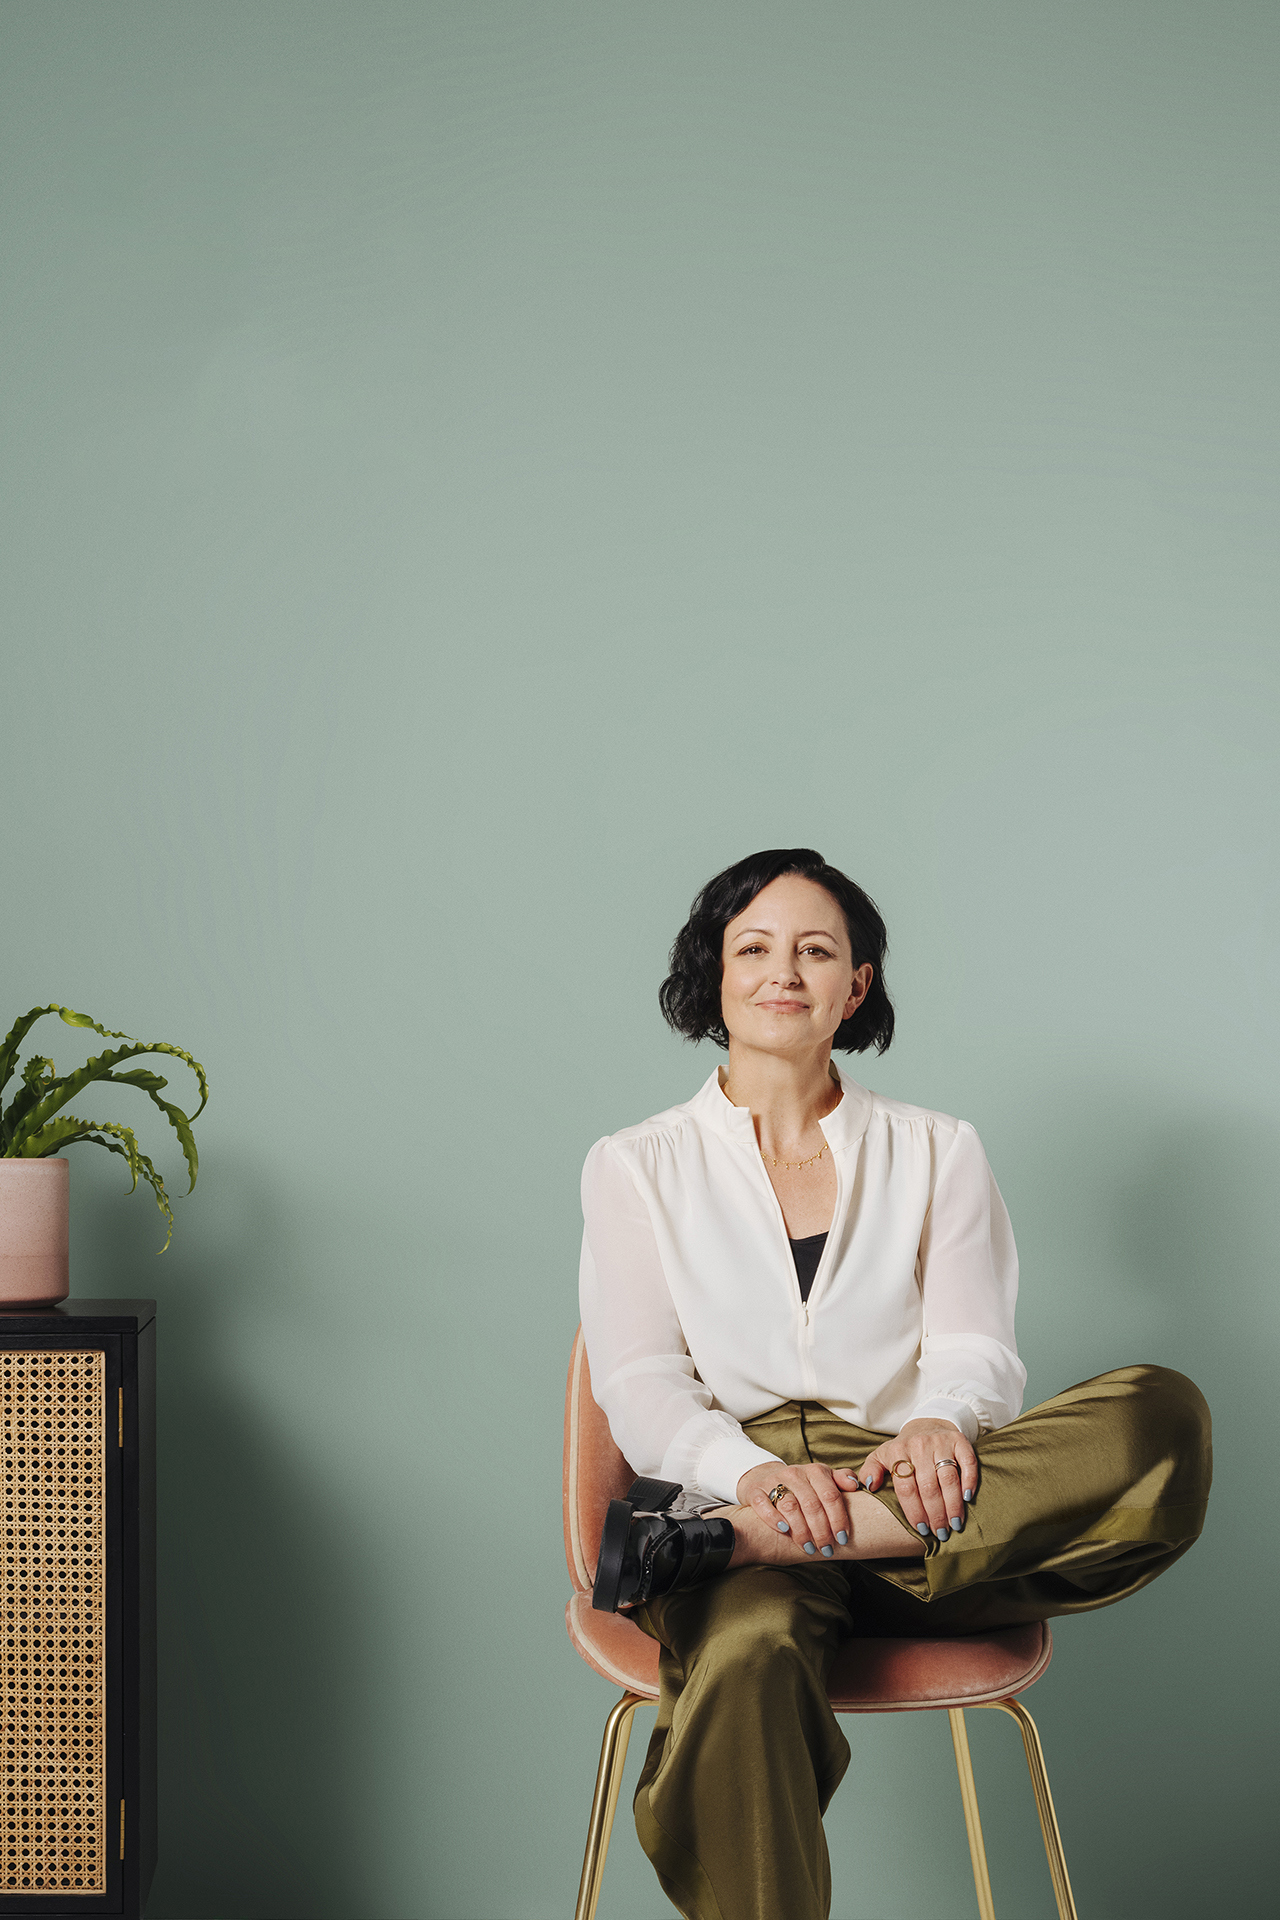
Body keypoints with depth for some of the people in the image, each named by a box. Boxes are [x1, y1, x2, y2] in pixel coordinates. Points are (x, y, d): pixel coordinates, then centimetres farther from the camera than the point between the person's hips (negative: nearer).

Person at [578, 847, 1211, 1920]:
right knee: (747, 1654, -40)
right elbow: (639, 1382, 3)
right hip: (731, 1490, -2)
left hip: (909, 1509, 2)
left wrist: (940, 1424, -20)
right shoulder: (638, 1166, 14)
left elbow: (977, 1350, 6)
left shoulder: (938, 1153, 18)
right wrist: (750, 1469, -19)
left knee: (1162, 1419, -29)